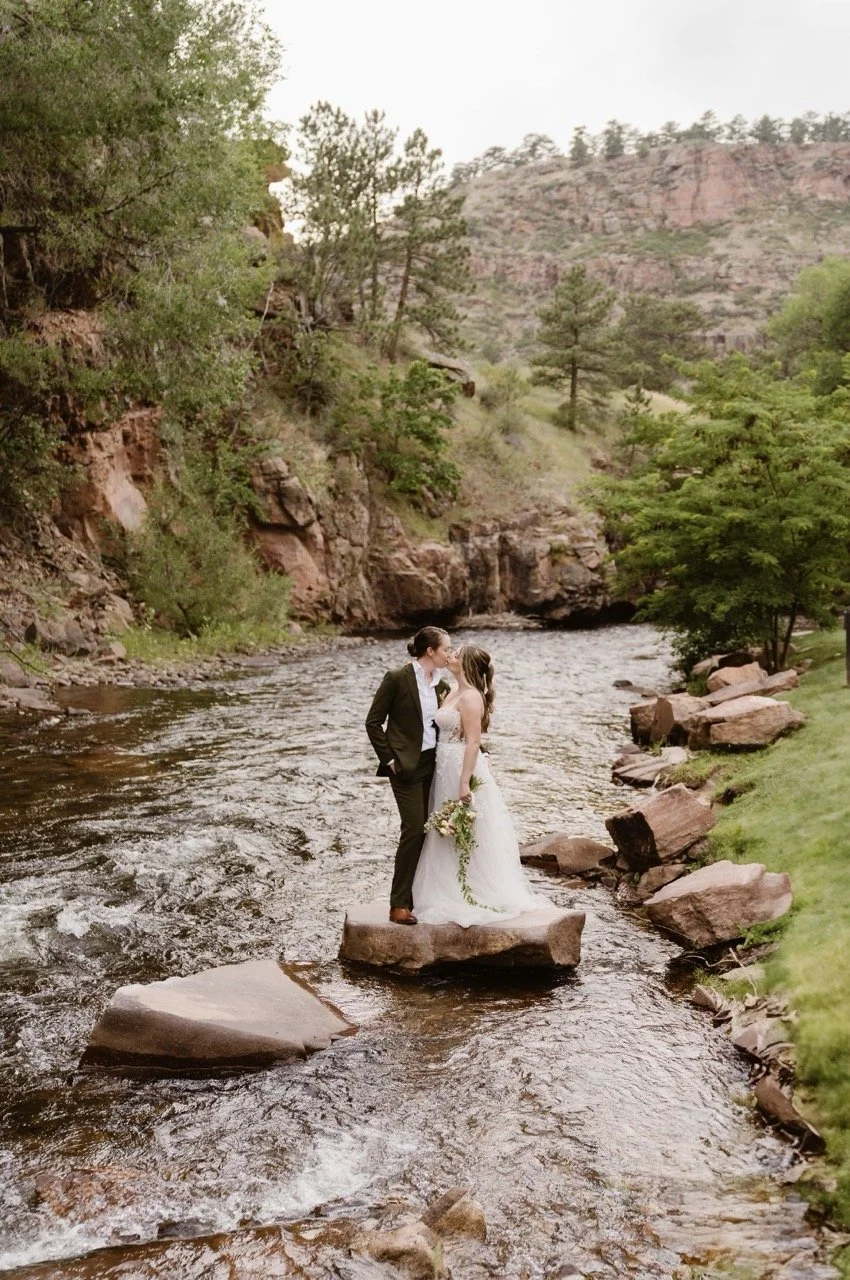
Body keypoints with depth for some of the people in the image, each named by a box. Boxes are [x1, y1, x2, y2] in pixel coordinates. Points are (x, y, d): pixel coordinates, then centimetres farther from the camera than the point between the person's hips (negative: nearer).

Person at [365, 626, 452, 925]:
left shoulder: (442, 685, 8)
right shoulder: (397, 678, -11)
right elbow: (373, 722, -8)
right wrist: (389, 759, -10)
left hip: (432, 764, 7)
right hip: (406, 766, -7)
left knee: (427, 831, 7)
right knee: (414, 829, -11)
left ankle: (419, 896, 17)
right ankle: (399, 905, -4)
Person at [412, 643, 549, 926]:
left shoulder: (471, 697, -16)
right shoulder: (454, 692, 12)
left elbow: (473, 742, -21)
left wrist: (464, 783, -24)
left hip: (464, 768, -10)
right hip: (446, 770, 10)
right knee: (451, 839, 14)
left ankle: (479, 898, 10)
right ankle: (456, 897, 23)